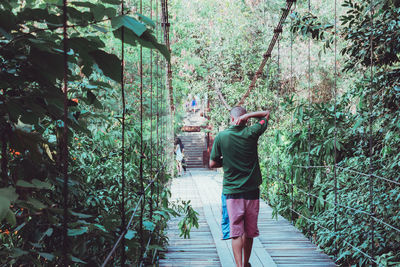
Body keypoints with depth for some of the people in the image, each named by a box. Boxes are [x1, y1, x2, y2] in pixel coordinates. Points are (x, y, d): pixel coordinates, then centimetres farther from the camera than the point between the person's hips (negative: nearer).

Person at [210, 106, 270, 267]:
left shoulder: (221, 137, -4)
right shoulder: (251, 133, -3)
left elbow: (212, 164, 0)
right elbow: (266, 114, 12)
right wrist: (247, 115, -1)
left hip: (232, 191, -1)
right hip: (252, 190, 1)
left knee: (236, 232, -1)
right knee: (249, 231, 13)